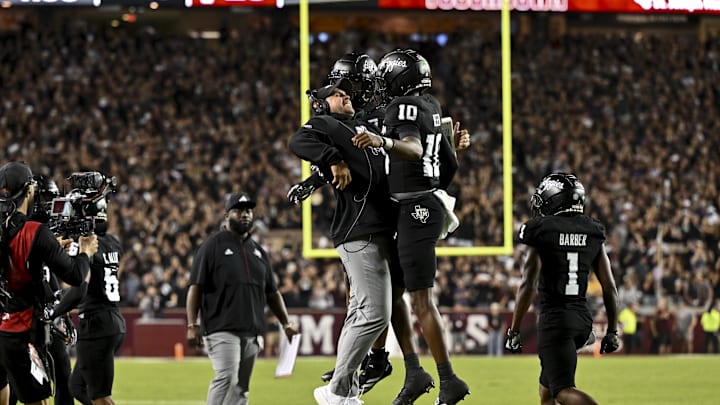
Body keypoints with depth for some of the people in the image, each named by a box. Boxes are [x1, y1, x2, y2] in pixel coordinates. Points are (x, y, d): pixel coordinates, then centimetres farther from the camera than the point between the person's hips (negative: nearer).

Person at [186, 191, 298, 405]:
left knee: (241, 387, 6)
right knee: (226, 377, -21)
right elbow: (195, 288, -5)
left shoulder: (258, 251, 18)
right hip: (222, 329, -6)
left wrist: (286, 323, 14)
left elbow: (272, 293, 23)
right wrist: (192, 325, -14)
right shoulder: (213, 246, 0)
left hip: (251, 332, 6)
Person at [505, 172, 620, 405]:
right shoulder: (593, 233, 7)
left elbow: (528, 286, -13)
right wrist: (612, 331, 14)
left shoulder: (541, 233, -8)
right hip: (583, 318, 6)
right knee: (548, 381, 25)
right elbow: (609, 287, 6)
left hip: (554, 319, -6)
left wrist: (514, 331, -8)